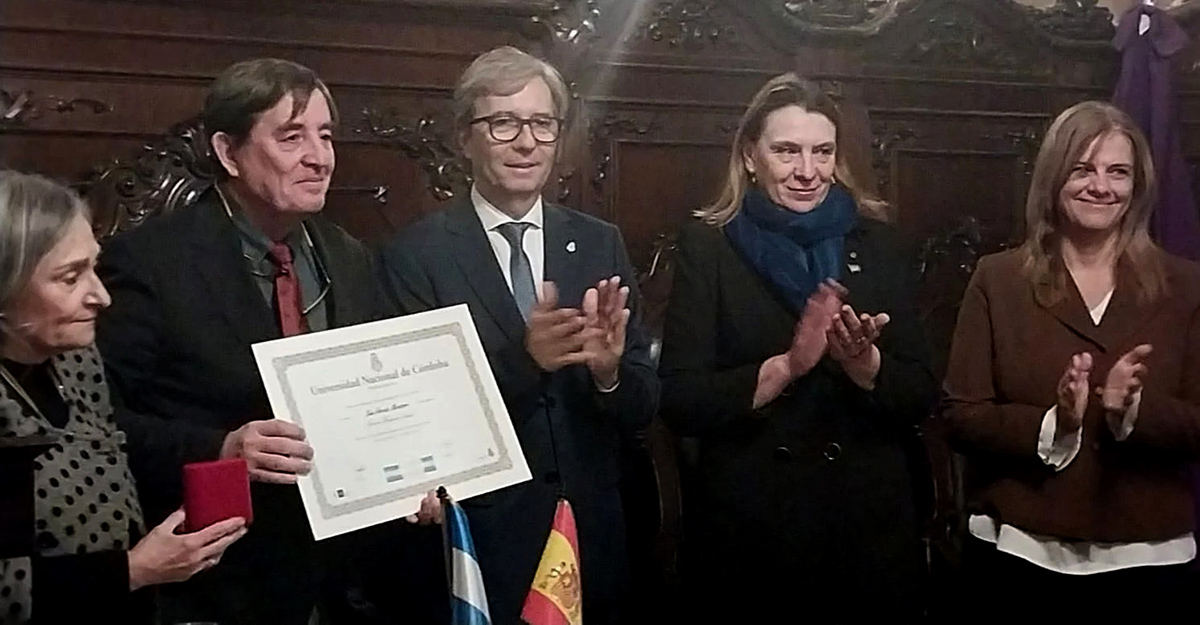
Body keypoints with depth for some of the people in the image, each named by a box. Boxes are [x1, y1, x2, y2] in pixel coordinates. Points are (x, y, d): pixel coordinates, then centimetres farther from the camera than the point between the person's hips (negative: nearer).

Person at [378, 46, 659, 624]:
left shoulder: (601, 244, 1)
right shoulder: (414, 254, -8)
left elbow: (643, 407, 1)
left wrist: (609, 370, -20)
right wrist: (521, 359, -26)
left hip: (593, 542, 4)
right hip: (477, 545, -3)